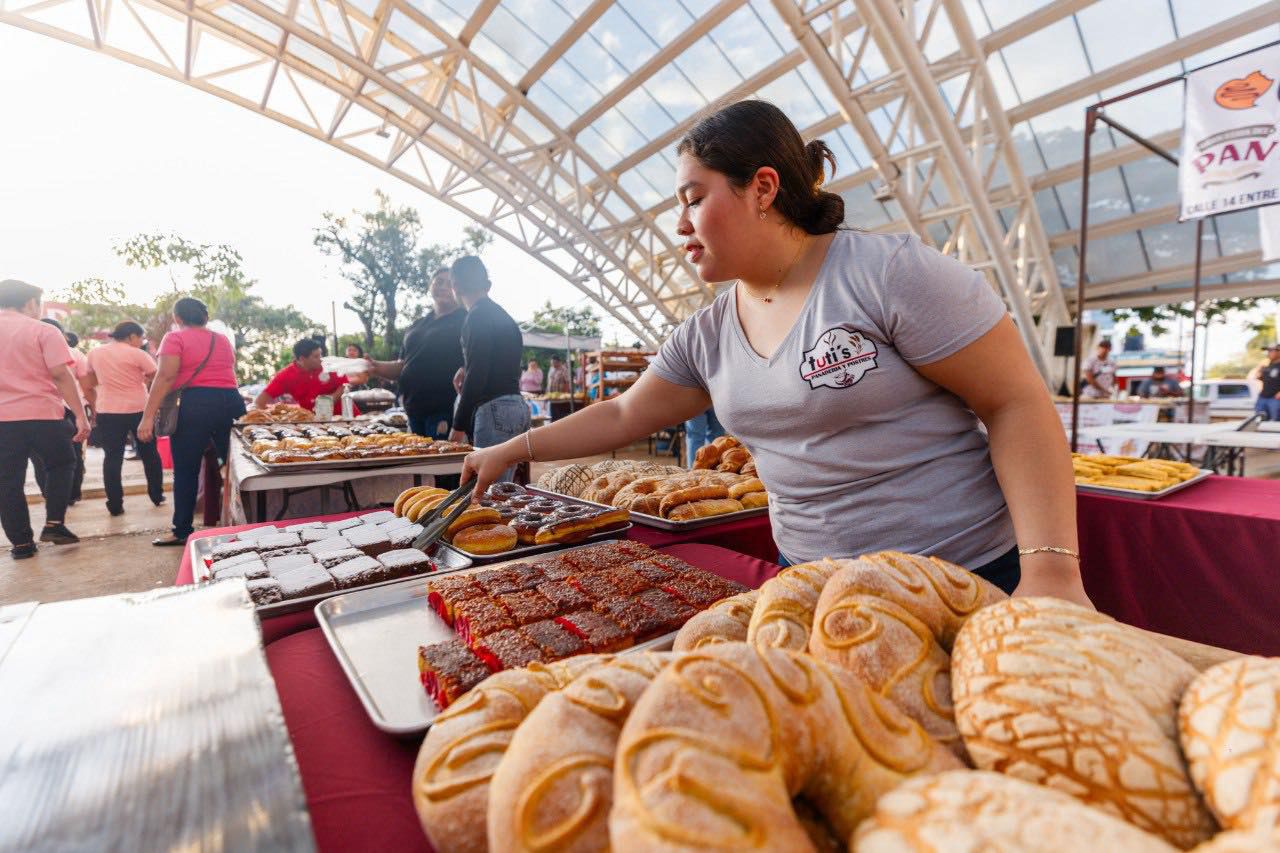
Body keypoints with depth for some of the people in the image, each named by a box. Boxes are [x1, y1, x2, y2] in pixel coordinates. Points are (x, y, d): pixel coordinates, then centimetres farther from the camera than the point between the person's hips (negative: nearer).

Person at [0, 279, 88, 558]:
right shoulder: (43, 331, -6)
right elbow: (61, 374, -14)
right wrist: (80, 414, -13)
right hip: (43, 413, -4)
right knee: (61, 465, 17)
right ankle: (54, 523, 7)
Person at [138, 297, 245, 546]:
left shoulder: (175, 338, 1)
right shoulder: (222, 339, 16)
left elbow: (165, 377, -9)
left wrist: (148, 417, -11)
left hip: (195, 404, -4)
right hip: (231, 401, 5)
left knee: (186, 470, 4)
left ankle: (182, 531, 9)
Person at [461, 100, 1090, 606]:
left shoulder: (891, 272, -15)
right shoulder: (707, 334, 2)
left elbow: (1018, 404, -14)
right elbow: (624, 416, 8)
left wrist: (1051, 570, -21)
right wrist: (511, 450, 7)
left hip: (968, 576, -4)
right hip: (812, 582, 5)